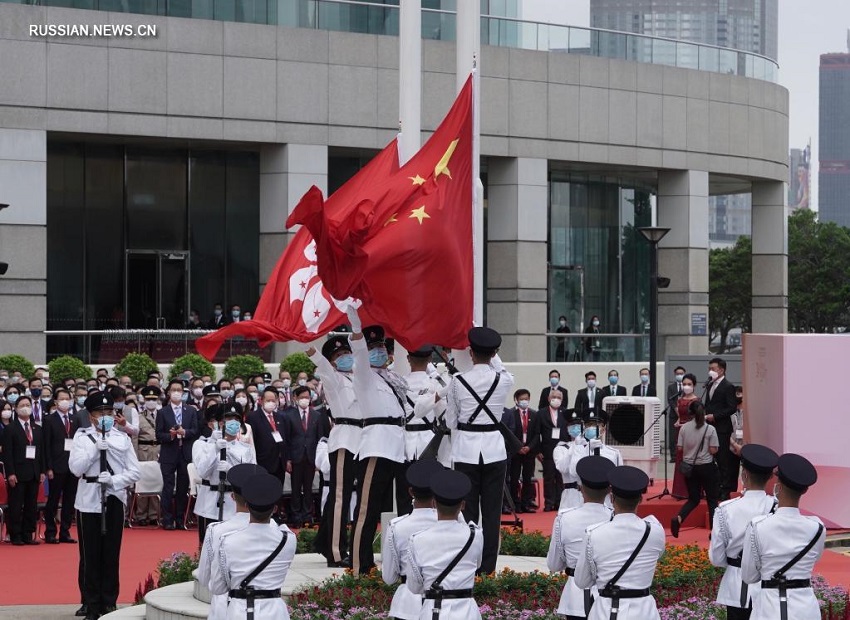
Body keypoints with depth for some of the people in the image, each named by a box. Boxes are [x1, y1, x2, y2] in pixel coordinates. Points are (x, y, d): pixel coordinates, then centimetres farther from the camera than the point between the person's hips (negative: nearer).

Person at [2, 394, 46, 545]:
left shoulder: (38, 429, 15)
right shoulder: (11, 429, -1)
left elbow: (42, 451, 15)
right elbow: (7, 453, -7)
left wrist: (43, 471, 6)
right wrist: (10, 473, -14)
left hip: (34, 473, 5)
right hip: (17, 473, -5)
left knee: (31, 505, 6)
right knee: (16, 506, -3)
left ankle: (28, 535, 11)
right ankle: (15, 536, 2)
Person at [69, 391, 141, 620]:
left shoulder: (122, 438, 5)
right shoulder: (82, 437, 3)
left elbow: (135, 472, 2)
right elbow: (76, 468, -7)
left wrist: (114, 480, -13)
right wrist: (95, 448, -15)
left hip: (115, 500, 1)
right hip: (89, 501, -1)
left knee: (111, 555, 4)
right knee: (90, 556, 1)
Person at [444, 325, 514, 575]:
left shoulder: (457, 381, -7)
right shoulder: (504, 380, -5)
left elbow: (450, 421, 3)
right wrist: (493, 357, 29)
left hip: (465, 449, -1)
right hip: (494, 448, 1)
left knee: (468, 510, 4)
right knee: (492, 511, 4)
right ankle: (488, 567, 5)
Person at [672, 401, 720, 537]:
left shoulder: (684, 428, -4)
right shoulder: (710, 429, -11)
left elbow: (680, 448, -2)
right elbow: (713, 450, -12)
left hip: (690, 466, 3)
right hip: (707, 467, -3)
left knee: (693, 499, 13)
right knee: (712, 500, 10)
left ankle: (678, 518, -13)